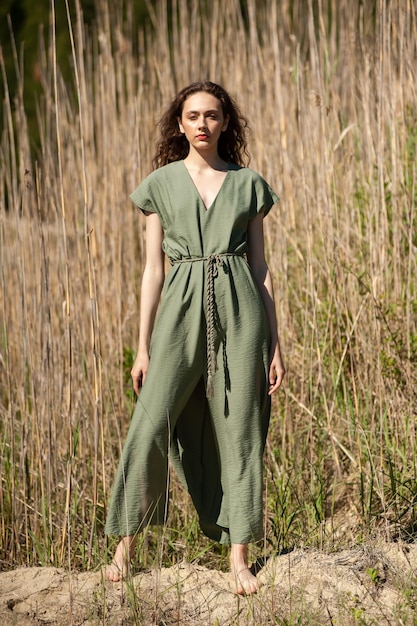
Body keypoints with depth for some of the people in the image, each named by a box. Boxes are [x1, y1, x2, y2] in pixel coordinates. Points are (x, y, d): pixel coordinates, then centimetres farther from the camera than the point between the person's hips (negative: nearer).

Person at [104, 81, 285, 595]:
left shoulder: (248, 184, 8)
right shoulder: (161, 184, 7)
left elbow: (261, 267, 9)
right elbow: (153, 269, 6)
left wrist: (275, 344, 5)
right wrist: (143, 346, 3)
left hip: (240, 308, 0)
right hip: (182, 309, 0)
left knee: (240, 432, 1)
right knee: (151, 427, -8)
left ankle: (240, 558, 7)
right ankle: (126, 544, 6)